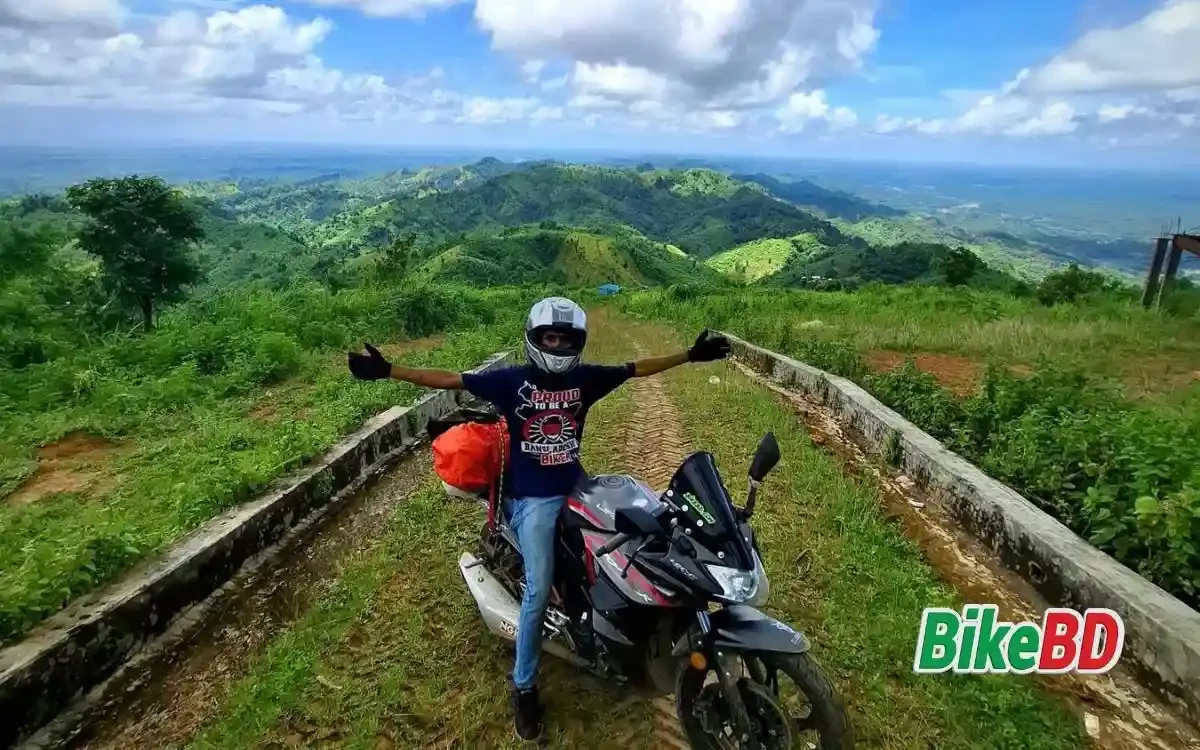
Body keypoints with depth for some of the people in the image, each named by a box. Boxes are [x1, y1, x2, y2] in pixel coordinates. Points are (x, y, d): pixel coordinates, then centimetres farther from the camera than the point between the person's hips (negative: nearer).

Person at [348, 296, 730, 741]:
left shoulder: (585, 378, 3)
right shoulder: (511, 380, -6)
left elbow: (639, 369, 9)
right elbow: (450, 379, -8)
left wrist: (690, 355, 8)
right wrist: (388, 371, -16)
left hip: (576, 486, 4)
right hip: (533, 497, -4)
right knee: (539, 590, -13)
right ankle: (523, 686, 5)